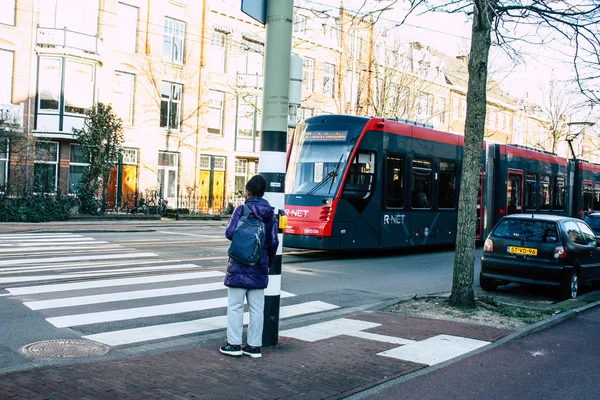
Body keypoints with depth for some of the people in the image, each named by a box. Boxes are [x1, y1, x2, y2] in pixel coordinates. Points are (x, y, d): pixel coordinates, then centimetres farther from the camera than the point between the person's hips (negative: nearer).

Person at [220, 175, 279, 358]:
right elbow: (273, 241, 4)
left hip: (240, 265, -5)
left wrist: (229, 226, 6)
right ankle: (254, 346, 14)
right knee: (257, 307, 9)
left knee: (235, 305, 4)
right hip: (259, 267, 5)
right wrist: (268, 261, 17)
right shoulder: (270, 213, 4)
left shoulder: (242, 209, -10)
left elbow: (230, 233, -17)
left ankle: (234, 344, 8)